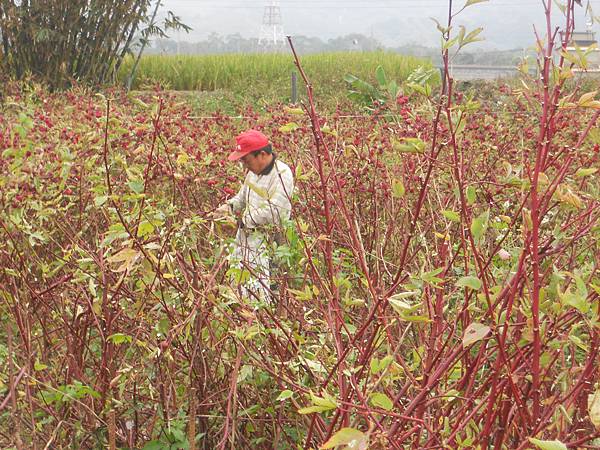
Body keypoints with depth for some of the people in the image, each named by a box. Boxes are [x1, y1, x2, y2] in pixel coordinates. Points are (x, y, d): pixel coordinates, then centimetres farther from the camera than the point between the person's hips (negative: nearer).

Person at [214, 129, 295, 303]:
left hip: (266, 238, -9)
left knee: (256, 286, -13)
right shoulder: (254, 171, 9)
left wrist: (246, 219, -17)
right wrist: (229, 206, 2)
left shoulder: (282, 175, -18)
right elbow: (243, 196, 23)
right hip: (246, 233, 9)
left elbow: (274, 211, -24)